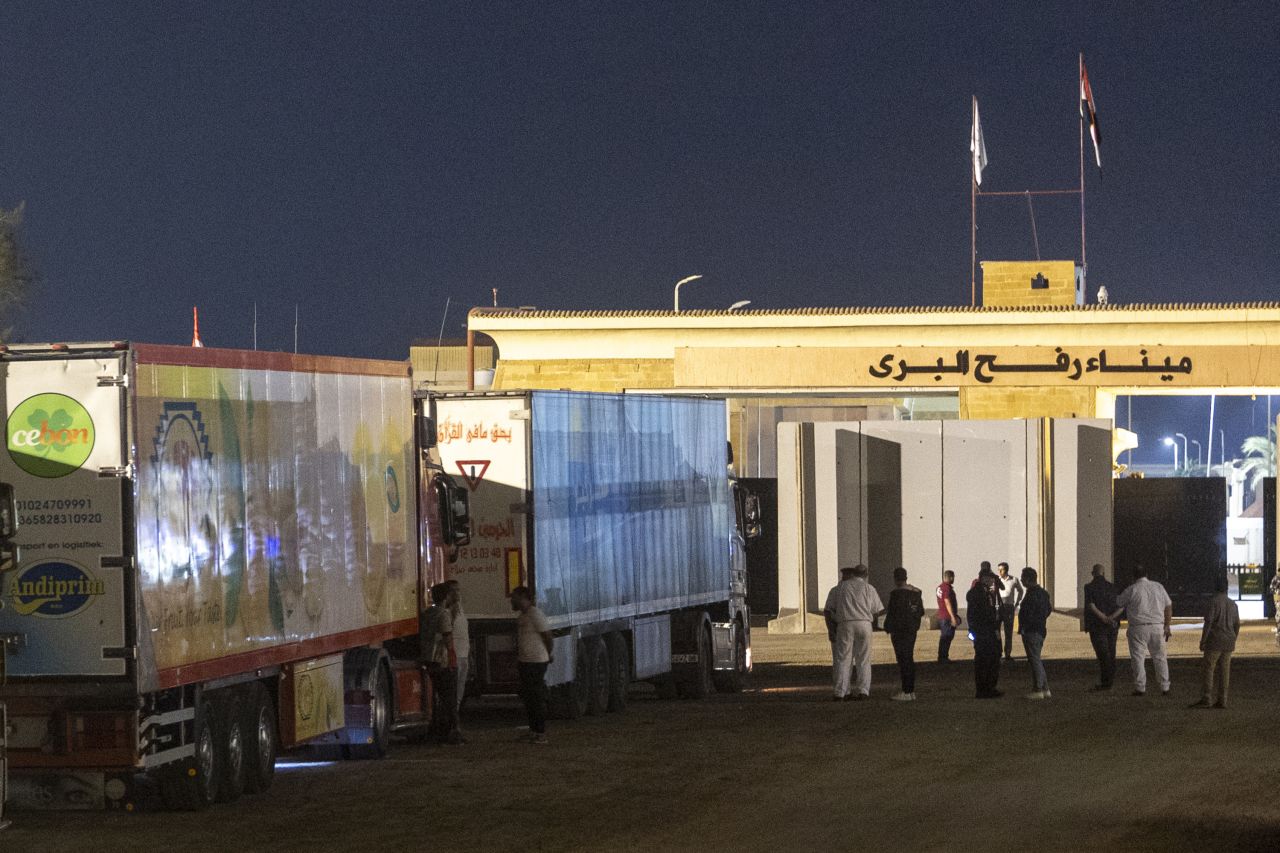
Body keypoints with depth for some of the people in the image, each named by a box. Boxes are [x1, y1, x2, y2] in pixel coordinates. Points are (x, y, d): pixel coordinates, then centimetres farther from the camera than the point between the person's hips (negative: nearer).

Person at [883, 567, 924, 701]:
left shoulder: (897, 593, -15)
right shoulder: (916, 593, 9)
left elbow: (893, 613, -16)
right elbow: (921, 612, 14)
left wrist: (888, 628, -5)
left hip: (900, 630, -8)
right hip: (912, 629, 8)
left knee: (903, 659, -7)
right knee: (909, 659, 14)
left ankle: (906, 692, -9)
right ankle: (911, 691, 16)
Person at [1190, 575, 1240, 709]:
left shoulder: (1213, 602, -10)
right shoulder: (1232, 604, 9)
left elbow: (1208, 622, -16)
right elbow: (1237, 625, 11)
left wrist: (1202, 641, -13)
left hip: (1214, 642, -6)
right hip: (1228, 642, 6)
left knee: (1208, 669, -6)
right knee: (1224, 670, 6)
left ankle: (1206, 699, -12)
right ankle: (1222, 701, 3)